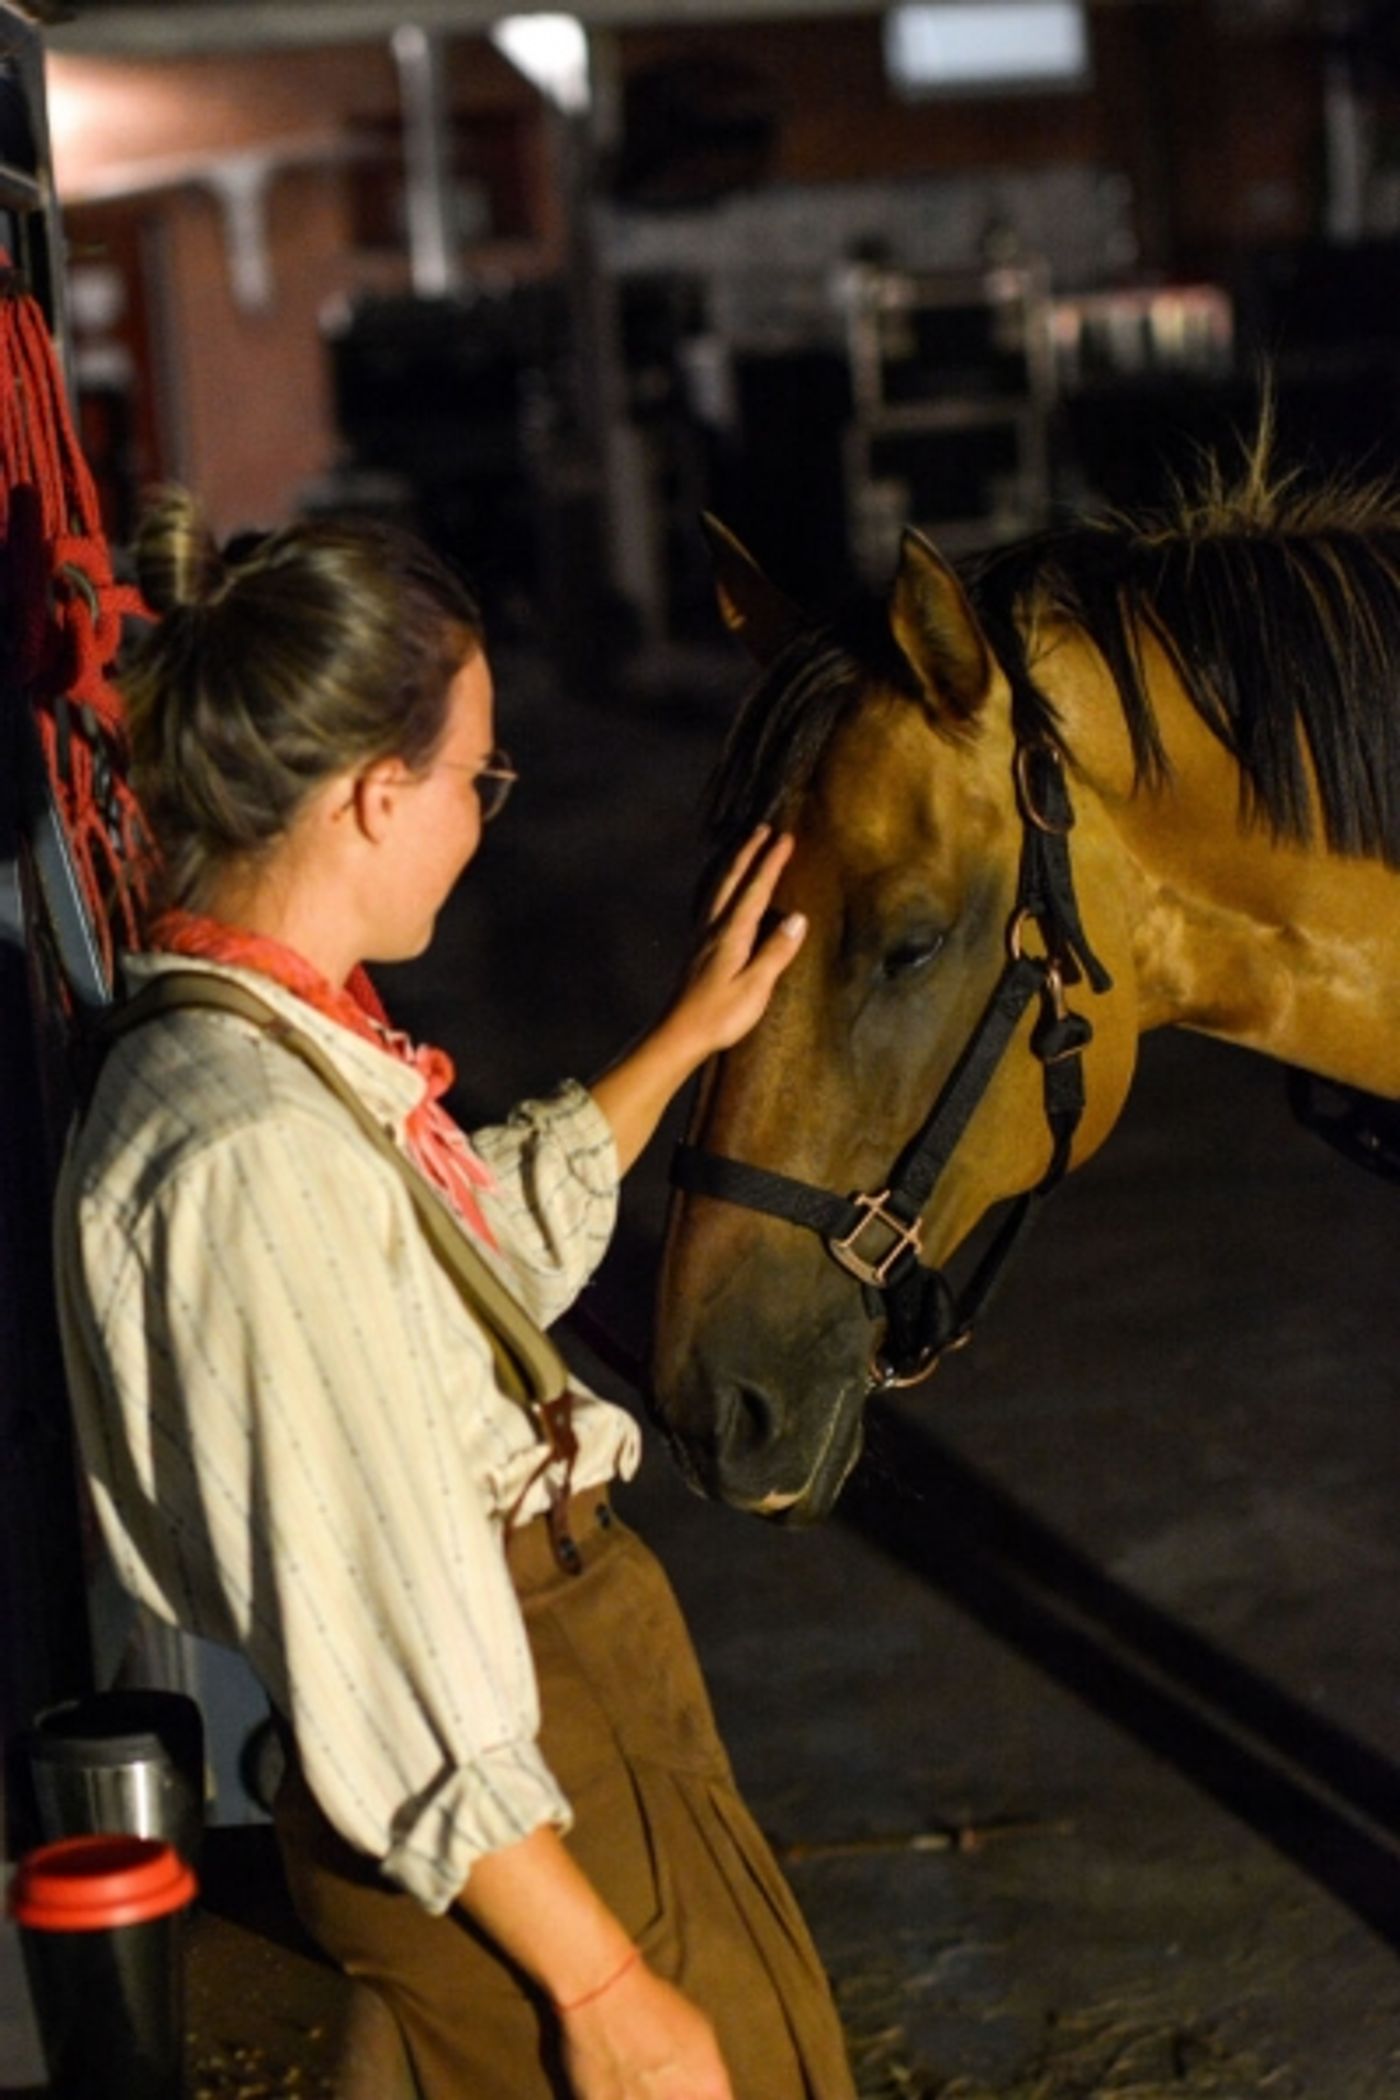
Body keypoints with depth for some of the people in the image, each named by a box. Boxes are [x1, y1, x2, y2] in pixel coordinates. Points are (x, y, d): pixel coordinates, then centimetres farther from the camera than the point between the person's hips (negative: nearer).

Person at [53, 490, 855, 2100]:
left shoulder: (295, 1054, 3)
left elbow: (505, 1237, 26)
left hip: (590, 1702, 10)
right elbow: (380, 1661, -27)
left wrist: (687, 1035, 32)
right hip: (502, 1823, -10)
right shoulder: (251, 1152, -28)